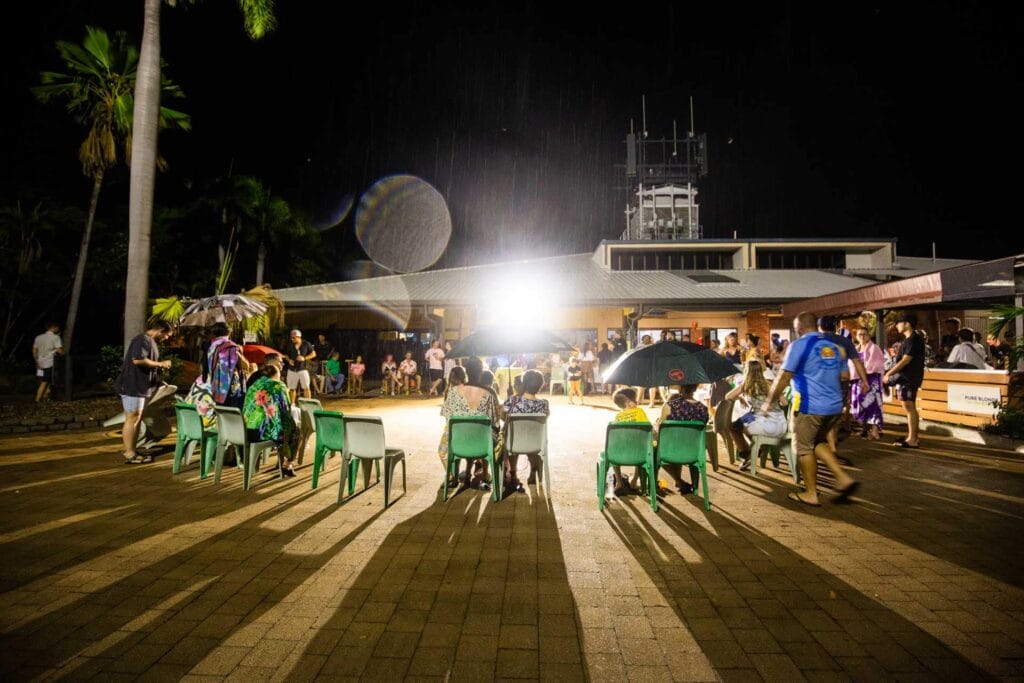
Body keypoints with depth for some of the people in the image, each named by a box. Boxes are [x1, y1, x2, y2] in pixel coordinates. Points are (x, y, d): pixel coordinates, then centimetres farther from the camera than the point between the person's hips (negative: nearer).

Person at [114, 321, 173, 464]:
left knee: (137, 419, 13)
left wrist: (157, 378, 15)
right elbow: (138, 360, -28)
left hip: (140, 386, 11)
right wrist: (160, 364, -18)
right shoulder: (143, 340, -15)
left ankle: (130, 451, 19)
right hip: (133, 386, -11)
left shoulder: (150, 341, 18)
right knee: (132, 419, -6)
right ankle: (130, 455, -2)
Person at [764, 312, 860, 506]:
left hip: (810, 406, -7)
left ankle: (811, 494, 14)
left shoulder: (799, 345, -9)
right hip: (835, 406, 7)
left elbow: (784, 377, -10)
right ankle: (843, 478, 13)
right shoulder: (835, 345, 10)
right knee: (819, 442, 25)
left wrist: (769, 401, -2)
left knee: (803, 448, 7)